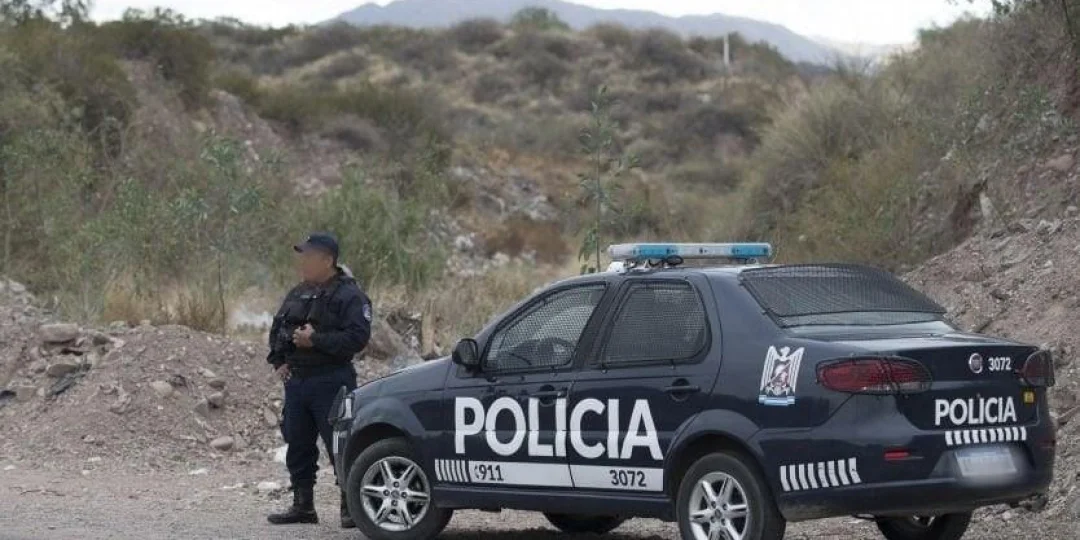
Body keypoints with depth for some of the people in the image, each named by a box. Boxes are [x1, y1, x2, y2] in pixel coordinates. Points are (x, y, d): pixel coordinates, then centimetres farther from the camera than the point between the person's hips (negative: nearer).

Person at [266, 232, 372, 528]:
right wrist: (278, 360, 7)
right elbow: (277, 328, 23)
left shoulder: (348, 295, -9)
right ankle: (302, 506, 20)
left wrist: (315, 340, -22)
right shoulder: (298, 294, 15)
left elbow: (357, 337, -20)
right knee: (298, 445, 11)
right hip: (296, 380, 8)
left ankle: (351, 507, -2)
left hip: (331, 381, -8)